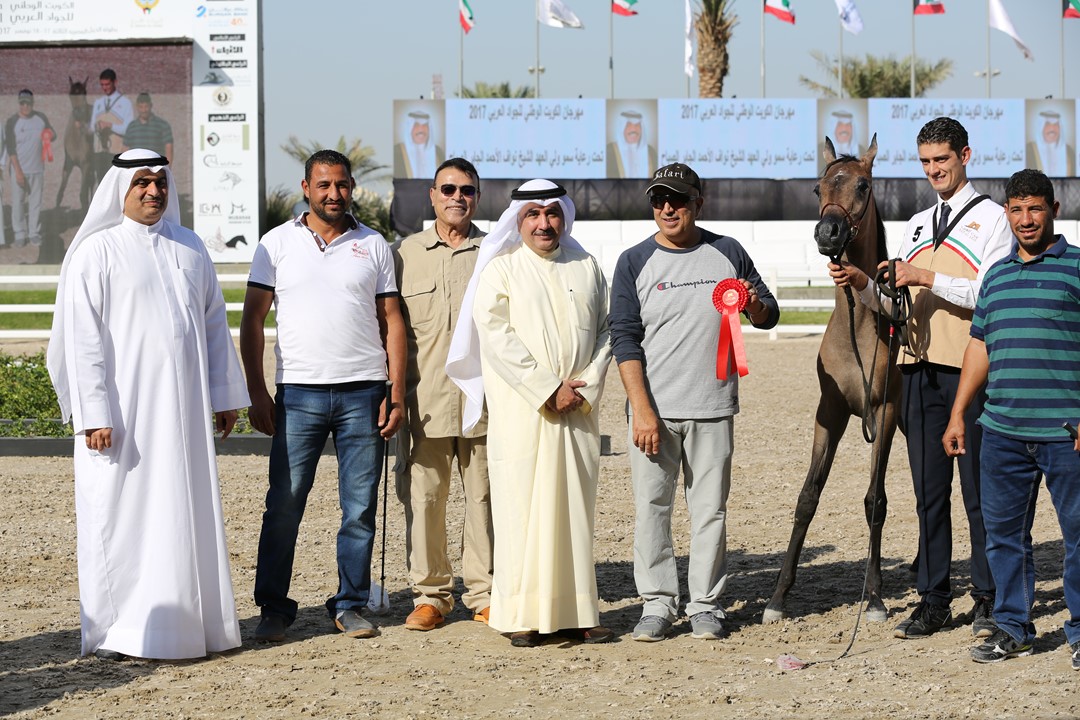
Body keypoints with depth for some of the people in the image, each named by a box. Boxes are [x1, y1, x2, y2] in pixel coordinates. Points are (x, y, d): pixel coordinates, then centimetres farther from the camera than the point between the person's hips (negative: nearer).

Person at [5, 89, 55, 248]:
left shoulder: (41, 118, 3)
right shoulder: (12, 122, -8)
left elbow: (53, 134, 11)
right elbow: (10, 149, -11)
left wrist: (50, 135, -16)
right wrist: (18, 171, -18)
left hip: (37, 169, 3)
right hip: (19, 169, -3)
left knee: (35, 201, 7)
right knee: (18, 202, 0)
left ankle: (34, 233, 15)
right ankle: (20, 234, 8)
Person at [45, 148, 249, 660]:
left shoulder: (189, 248, 12)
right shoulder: (97, 252, -4)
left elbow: (214, 324, 17)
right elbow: (82, 338, -8)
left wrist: (226, 395, 13)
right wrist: (93, 415, -15)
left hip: (183, 410, 5)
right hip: (124, 409, -5)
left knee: (184, 516, 7)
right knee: (121, 517, -2)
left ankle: (187, 621, 15)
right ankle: (114, 632, 4)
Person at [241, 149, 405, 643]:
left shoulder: (373, 246, 10)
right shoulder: (278, 244, 7)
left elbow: (391, 322, 10)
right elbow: (253, 321, 5)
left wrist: (396, 393, 0)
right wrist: (257, 393, -3)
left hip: (362, 393, 1)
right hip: (299, 393, -1)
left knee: (360, 508, 3)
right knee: (283, 505, -3)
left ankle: (351, 605, 14)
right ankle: (274, 608, 7)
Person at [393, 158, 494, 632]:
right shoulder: (407, 253, 10)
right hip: (424, 399, 0)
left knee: (484, 498, 3)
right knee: (422, 498, 1)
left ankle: (484, 593, 12)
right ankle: (430, 593, 11)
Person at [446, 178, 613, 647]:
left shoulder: (587, 269, 14)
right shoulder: (500, 270, 2)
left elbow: (606, 330, 11)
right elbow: (498, 339, -8)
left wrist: (587, 386, -5)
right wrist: (549, 390, -13)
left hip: (579, 411, 4)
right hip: (521, 411, -3)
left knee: (576, 506, 4)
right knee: (522, 507, -4)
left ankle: (575, 611, 8)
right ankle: (523, 616, -1)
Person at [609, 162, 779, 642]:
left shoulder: (728, 252, 8)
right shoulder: (634, 262, 3)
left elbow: (768, 315, 17)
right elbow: (625, 338, -3)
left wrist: (755, 306, -9)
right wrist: (642, 410, -13)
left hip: (713, 409, 1)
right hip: (654, 409, -1)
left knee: (710, 508, 3)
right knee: (651, 506, -1)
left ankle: (705, 604, 11)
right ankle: (657, 603, 7)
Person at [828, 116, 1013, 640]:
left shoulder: (991, 218, 0)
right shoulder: (917, 225, 19)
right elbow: (894, 301, 16)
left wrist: (928, 278, -19)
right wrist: (862, 283, -3)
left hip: (970, 369, -6)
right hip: (919, 369, 6)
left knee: (979, 488, -1)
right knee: (929, 489, 6)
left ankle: (987, 599, 6)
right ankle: (933, 600, 10)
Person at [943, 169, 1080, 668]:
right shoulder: (996, 275, 16)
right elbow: (980, 347, 21)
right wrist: (958, 415, 17)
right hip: (1002, 430, 5)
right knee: (1003, 532, 9)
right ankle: (1012, 627, 20)